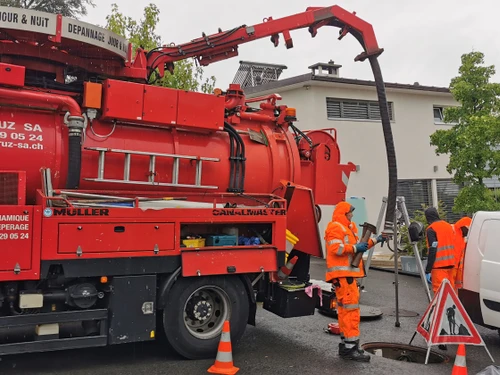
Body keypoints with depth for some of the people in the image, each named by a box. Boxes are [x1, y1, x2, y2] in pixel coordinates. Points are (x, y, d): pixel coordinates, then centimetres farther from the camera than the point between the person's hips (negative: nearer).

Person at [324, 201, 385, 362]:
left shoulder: (348, 227, 24)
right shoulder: (335, 227, -10)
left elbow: (356, 245, 26)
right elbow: (336, 248, -22)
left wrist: (374, 241, 23)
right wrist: (355, 248, -17)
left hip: (348, 273, 11)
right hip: (342, 274, -11)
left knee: (345, 309, 13)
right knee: (350, 308, -13)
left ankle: (346, 345, 19)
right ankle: (351, 347, -12)